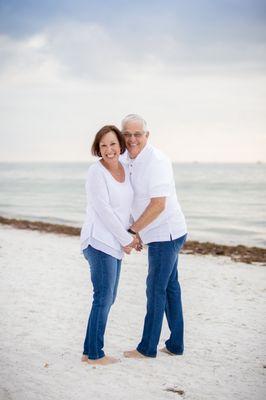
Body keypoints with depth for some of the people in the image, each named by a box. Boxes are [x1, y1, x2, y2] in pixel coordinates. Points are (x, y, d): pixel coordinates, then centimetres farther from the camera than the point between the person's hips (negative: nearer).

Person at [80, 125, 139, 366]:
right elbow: (103, 210, -17)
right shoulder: (96, 172, -13)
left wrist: (133, 233, 14)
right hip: (100, 241, -8)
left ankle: (90, 351, 22)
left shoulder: (124, 169, 11)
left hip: (114, 243, 8)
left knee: (108, 298, 12)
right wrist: (125, 239, -11)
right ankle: (94, 354, 8)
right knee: (103, 298, -4)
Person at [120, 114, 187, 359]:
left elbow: (158, 205, -24)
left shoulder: (156, 160, -20)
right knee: (170, 287, 14)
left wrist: (132, 231, -17)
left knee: (156, 289, -1)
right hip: (164, 234, 9)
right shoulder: (127, 159, 7)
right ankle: (175, 345, 24)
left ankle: (147, 347, 11)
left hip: (166, 234, -9)